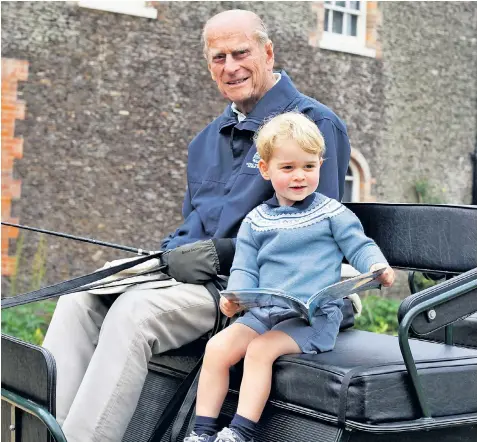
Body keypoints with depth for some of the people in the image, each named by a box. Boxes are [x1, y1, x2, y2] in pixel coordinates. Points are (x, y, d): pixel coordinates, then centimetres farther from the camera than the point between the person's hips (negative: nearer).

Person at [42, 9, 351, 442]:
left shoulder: (313, 125, -6)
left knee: (135, 311, -29)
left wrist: (218, 255, -18)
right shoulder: (208, 139, 20)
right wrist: (169, 252, 1)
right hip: (192, 270, 8)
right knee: (79, 299, -8)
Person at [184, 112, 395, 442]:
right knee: (217, 346, -14)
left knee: (260, 349, -26)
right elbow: (245, 270, 10)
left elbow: (360, 247, 2)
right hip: (263, 312, 4)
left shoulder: (332, 213, 2)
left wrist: (378, 268, -20)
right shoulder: (254, 222, 11)